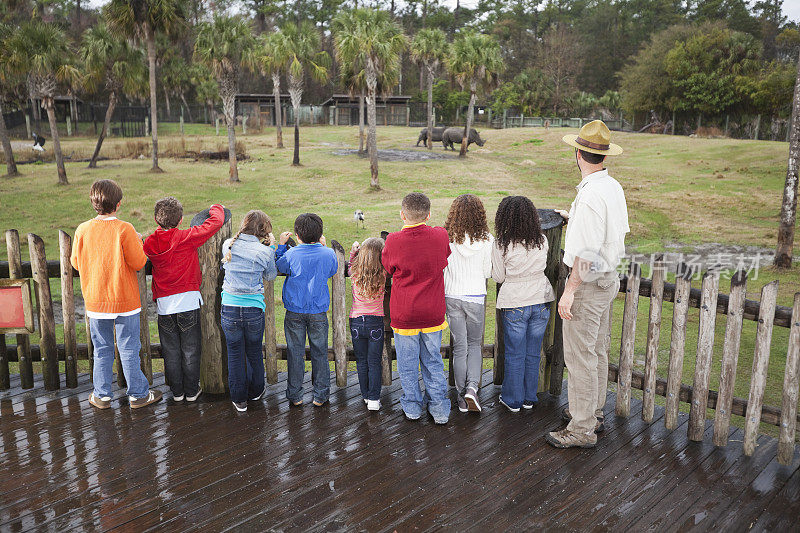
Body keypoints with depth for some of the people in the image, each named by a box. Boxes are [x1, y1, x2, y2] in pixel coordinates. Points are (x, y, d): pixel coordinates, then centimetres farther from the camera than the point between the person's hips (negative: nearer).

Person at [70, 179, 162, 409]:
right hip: (125, 302, -3)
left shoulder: (82, 230, -4)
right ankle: (138, 394, 17)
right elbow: (139, 263, -14)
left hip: (95, 302, 3)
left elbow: (76, 263, 6)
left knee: (102, 349, 15)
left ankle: (102, 395, 24)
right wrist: (138, 243, 2)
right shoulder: (124, 229, -16)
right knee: (129, 350, 7)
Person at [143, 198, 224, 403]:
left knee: (171, 351, 14)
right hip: (188, 301, -3)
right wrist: (215, 208, 12)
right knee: (190, 351, 9)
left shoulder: (149, 242, 0)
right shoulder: (187, 238, -11)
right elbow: (216, 221, -10)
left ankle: (176, 391, 23)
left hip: (164, 304, 3)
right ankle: (191, 391, 19)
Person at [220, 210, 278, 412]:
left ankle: (239, 399, 21)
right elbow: (270, 276, 8)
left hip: (229, 308, 1)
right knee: (254, 352, 18)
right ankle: (256, 391, 37)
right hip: (254, 309, -1)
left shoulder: (228, 245, 0)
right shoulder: (264, 251, -8)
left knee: (234, 354, 13)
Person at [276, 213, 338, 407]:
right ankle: (321, 396, 18)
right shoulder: (328, 254, -8)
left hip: (295, 311, -1)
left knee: (295, 353, 9)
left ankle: (295, 396, 18)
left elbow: (278, 267, 7)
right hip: (319, 312, 1)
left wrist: (281, 244, 14)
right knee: (320, 353, 11)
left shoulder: (291, 254, -12)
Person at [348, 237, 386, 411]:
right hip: (376, 322, -1)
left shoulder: (355, 274, -8)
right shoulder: (382, 274, -11)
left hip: (356, 322, 1)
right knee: (374, 362, 6)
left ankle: (366, 395, 23)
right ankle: (373, 399, 6)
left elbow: (352, 265, 16)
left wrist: (353, 252, 6)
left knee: (361, 361, 14)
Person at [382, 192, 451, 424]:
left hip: (404, 314, -2)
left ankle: (413, 407, 27)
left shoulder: (393, 241, -15)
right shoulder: (441, 237, -9)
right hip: (433, 313, 2)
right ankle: (439, 409, 21)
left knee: (407, 364, 15)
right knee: (433, 361, 17)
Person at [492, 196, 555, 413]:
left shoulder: (501, 245, -14)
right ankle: (530, 398, 26)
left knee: (515, 354, 9)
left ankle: (513, 400, 20)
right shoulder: (542, 241, -4)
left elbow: (498, 277, -4)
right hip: (541, 300, 3)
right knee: (533, 353, 14)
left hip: (514, 304, -3)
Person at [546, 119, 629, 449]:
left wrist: (568, 292, -20)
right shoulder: (614, 187, 7)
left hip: (588, 284, -10)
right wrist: (573, 218, 31)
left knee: (579, 357, -1)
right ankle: (593, 412, 34)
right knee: (597, 352, 19)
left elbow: (587, 253, -26)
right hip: (608, 279, 10)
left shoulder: (591, 196, -24)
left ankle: (582, 430, 8)